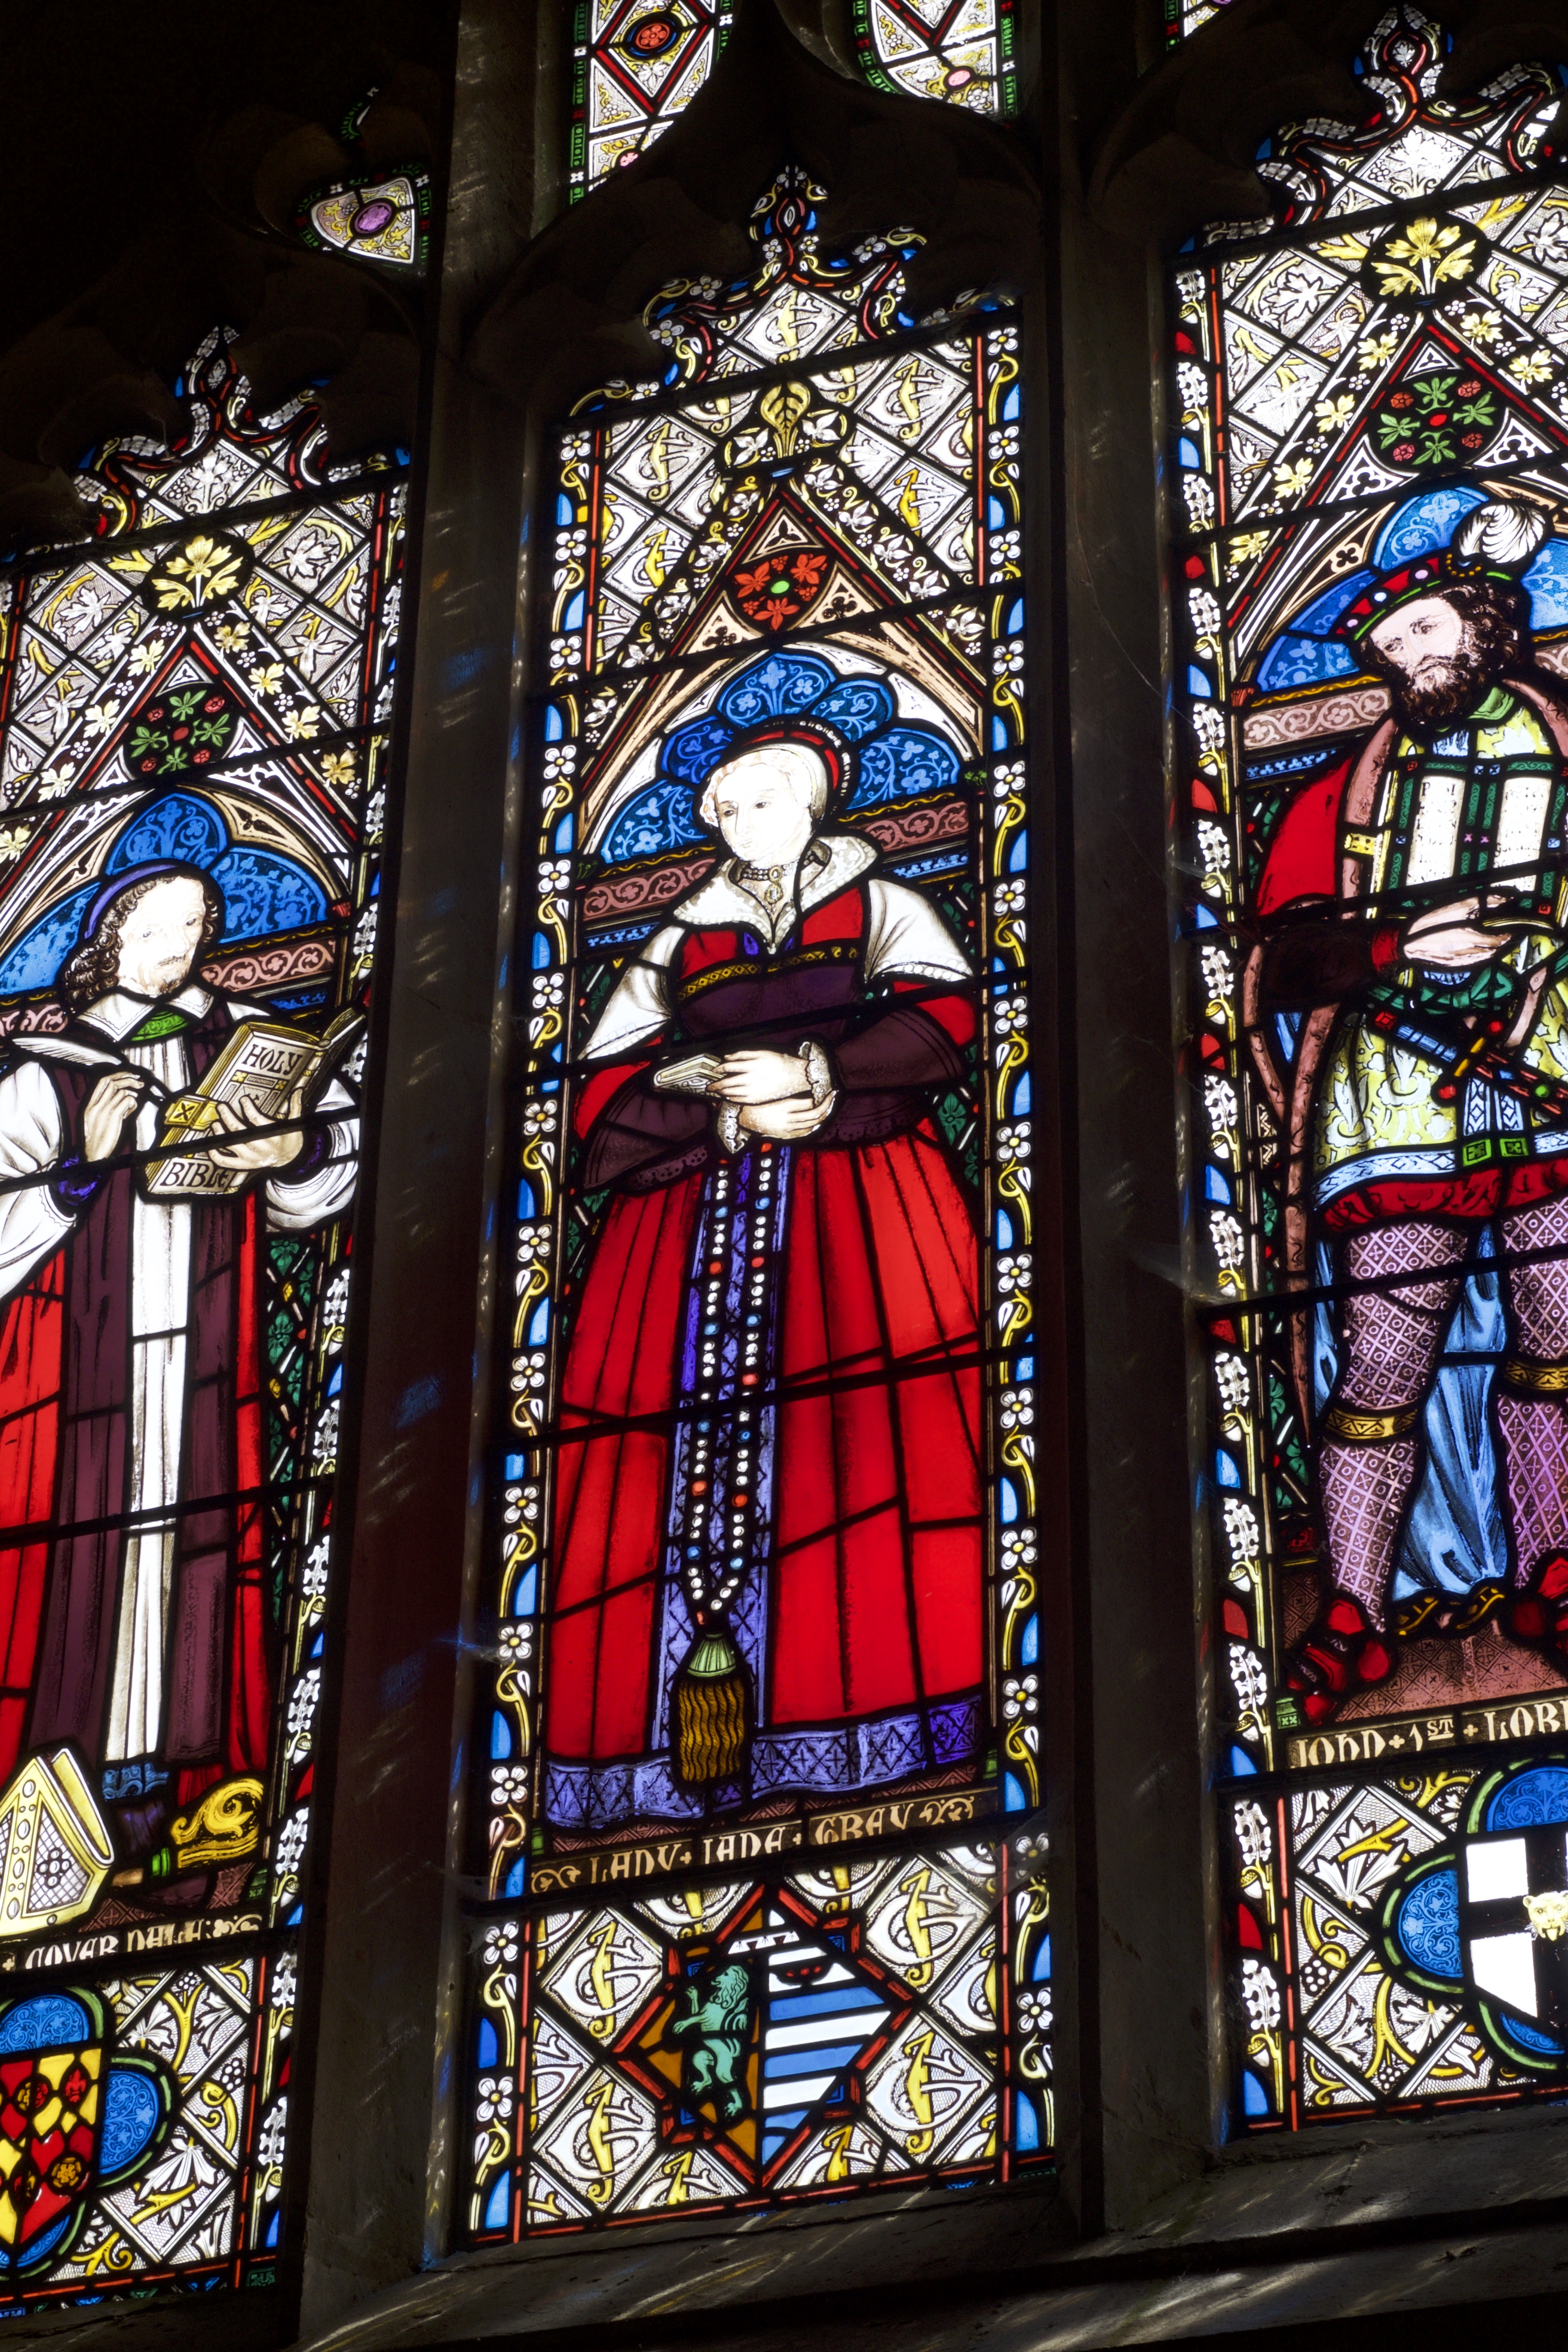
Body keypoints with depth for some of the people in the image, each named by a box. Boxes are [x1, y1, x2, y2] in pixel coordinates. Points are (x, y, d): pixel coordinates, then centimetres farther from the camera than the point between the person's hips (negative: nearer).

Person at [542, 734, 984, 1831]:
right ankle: (695, 1739, -25)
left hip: (856, 1194, -2)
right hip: (699, 1208, 2)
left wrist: (813, 1076, -8)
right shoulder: (677, 945, 24)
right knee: (694, 1431, -17)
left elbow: (942, 1023, 1)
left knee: (875, 1432, -21)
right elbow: (605, 1103, 11)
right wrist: (731, 1116, -4)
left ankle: (894, 1706, -29)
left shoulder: (882, 908, 20)